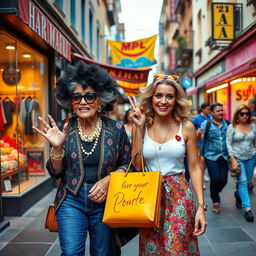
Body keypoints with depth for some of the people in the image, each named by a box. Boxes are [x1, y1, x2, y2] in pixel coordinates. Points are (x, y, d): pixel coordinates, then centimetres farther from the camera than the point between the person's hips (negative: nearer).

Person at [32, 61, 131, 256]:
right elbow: (56, 173, 1)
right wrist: (57, 147, -16)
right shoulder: (63, 129, -3)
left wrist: (108, 179, -14)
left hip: (104, 201, 1)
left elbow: (128, 164, 3)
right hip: (71, 200, 0)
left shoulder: (116, 129, -5)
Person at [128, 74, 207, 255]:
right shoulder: (142, 127, -1)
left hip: (180, 196, -1)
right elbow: (136, 167, -8)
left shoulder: (186, 127, -2)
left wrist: (201, 206, -6)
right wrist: (139, 128, -11)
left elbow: (195, 168, 0)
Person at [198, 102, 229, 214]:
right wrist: (199, 134, -34)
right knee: (215, 179, -9)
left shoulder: (227, 123, 6)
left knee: (223, 180, 1)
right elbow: (199, 138, -11)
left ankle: (215, 194, 33)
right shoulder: (206, 124, -3)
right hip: (211, 156, -3)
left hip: (224, 156, 3)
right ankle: (215, 201, 16)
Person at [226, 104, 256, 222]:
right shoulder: (232, 127, -4)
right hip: (237, 157, -4)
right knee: (242, 181, -10)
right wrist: (233, 160, -12)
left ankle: (239, 196, 36)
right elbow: (228, 144, -6)